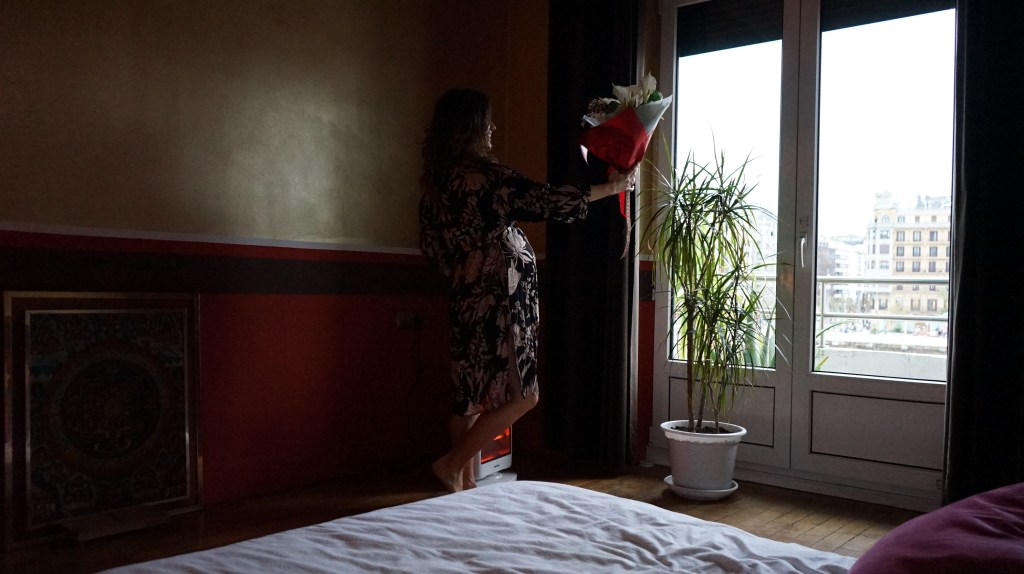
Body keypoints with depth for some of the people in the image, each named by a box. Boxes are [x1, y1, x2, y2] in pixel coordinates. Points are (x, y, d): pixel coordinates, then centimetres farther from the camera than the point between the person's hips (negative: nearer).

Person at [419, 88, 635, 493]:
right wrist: (612, 187, -1)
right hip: (498, 298, -9)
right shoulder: (481, 173, -16)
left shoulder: (435, 179, 9)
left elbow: (431, 244, 15)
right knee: (520, 395, 0)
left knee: (473, 392, 13)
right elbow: (546, 201, -13)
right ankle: (452, 464, 2)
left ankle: (466, 481, 20)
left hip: (467, 299, 9)